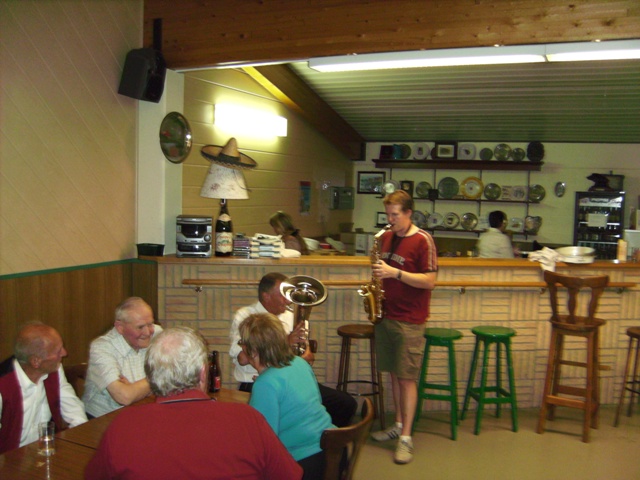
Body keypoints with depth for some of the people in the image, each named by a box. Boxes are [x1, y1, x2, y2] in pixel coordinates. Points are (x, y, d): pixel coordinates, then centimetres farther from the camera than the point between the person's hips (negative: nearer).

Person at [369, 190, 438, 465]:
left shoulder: (422, 240, -11)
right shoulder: (386, 238, 8)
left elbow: (429, 281, -15)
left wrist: (395, 272, -22)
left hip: (409, 320, -6)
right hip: (386, 314, 6)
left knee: (407, 377, -2)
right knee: (393, 373, 13)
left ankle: (406, 437, 4)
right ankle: (399, 424, 26)